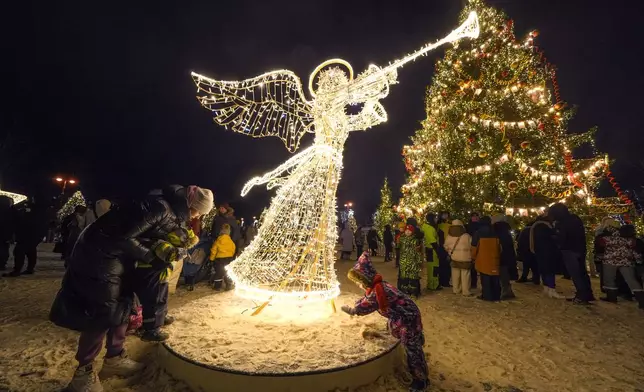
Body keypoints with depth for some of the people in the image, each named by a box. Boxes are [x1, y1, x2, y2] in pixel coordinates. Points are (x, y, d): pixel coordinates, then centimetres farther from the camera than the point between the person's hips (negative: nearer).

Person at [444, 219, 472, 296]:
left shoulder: (449, 236, -4)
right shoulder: (467, 236, -15)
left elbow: (446, 247, 6)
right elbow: (472, 247, -7)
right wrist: (471, 255, 12)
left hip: (454, 258, 4)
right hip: (465, 259, -3)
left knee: (455, 275, 13)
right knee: (465, 276, 4)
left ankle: (456, 290, 22)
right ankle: (466, 292, 11)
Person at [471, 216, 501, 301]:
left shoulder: (479, 233, -5)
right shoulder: (495, 233, 5)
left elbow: (474, 246, -4)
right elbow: (500, 247, 13)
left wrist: (473, 257, 8)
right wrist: (498, 257, 24)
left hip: (483, 260, -4)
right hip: (494, 259, 4)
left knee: (485, 279, 2)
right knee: (495, 279, 12)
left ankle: (486, 295, 4)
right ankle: (496, 295, 20)